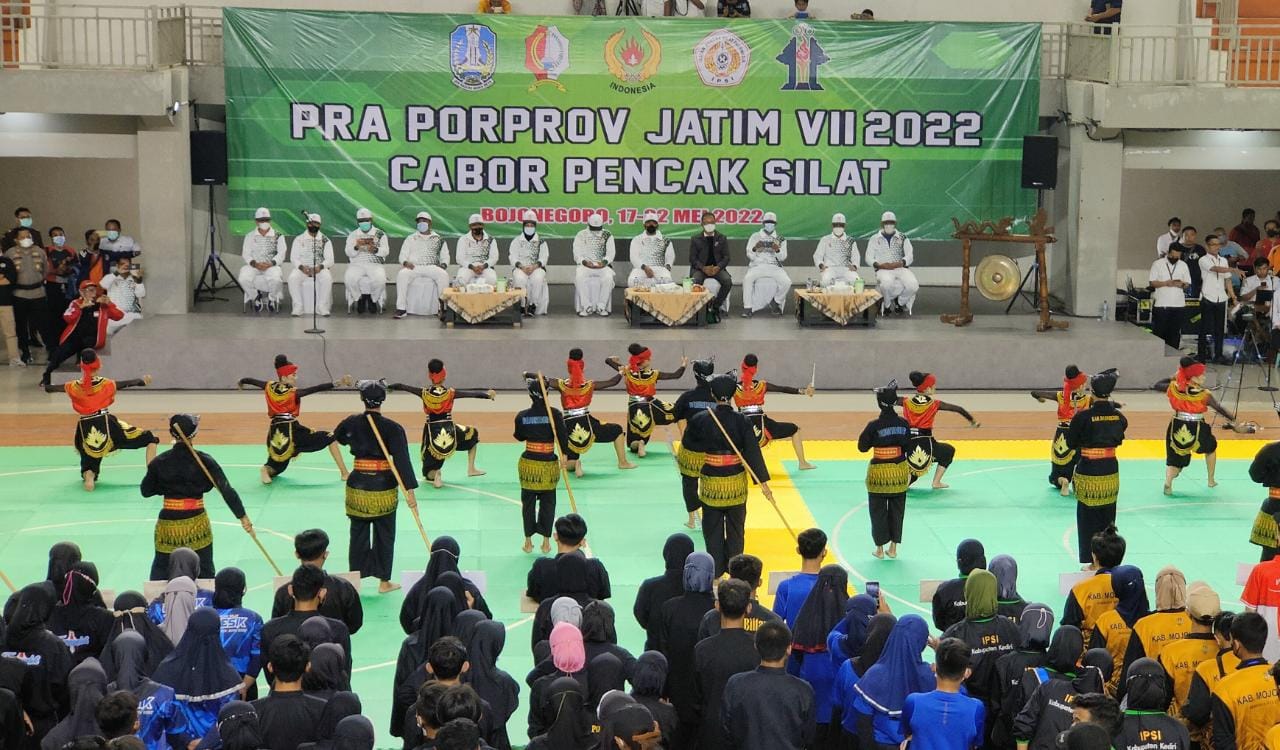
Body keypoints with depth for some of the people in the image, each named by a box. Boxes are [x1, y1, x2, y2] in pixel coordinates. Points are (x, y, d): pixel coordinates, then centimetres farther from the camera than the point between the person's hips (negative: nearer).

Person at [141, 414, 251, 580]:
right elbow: (226, 490, -13)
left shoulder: (160, 462, -5)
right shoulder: (204, 460, -10)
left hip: (168, 524, 1)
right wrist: (242, 516, -11)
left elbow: (145, 490, 5)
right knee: (205, 572, 10)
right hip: (196, 525, -1)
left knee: (160, 569, 17)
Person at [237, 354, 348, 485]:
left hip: (275, 432, 5)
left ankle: (266, 470, -16)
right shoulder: (294, 392, -10)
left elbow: (252, 380, 22)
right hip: (292, 429, -5)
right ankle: (344, 473, -2)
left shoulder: (269, 387, 5)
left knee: (276, 465, 23)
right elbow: (317, 388, -22)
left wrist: (240, 382, 43)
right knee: (330, 438, 7)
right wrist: (336, 384, -29)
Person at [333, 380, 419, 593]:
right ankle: (384, 581, 19)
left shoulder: (351, 423, -4)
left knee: (358, 534, 14)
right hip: (384, 488, -2)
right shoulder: (392, 428, -13)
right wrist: (410, 491, -17)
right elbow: (402, 460, -17)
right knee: (384, 535, 12)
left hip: (357, 486, 2)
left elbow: (335, 439, 14)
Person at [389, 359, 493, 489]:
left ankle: (435, 474, -24)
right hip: (450, 432, 0)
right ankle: (471, 469, 26)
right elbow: (473, 393, 3)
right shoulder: (451, 393, -7)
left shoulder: (424, 393, -5)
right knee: (473, 434, 32)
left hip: (432, 433, 0)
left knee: (429, 474, 14)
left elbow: (401, 386, 3)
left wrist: (387, 387, 20)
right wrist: (487, 394, 20)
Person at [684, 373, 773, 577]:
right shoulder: (741, 421, -12)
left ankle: (716, 570, 14)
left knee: (712, 529, 12)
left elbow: (689, 443, 1)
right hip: (736, 482, 1)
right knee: (736, 528, 16)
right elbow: (753, 452, -12)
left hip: (710, 482, -1)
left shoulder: (700, 420, -12)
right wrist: (763, 482, -10)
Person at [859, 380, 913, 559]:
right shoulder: (903, 423, -7)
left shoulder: (874, 425, -17)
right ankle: (893, 548, 20)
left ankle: (880, 549, 14)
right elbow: (908, 447, 1)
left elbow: (862, 447, -7)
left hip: (879, 472, -3)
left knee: (878, 510, 9)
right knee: (897, 509, 15)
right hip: (899, 472, 3)